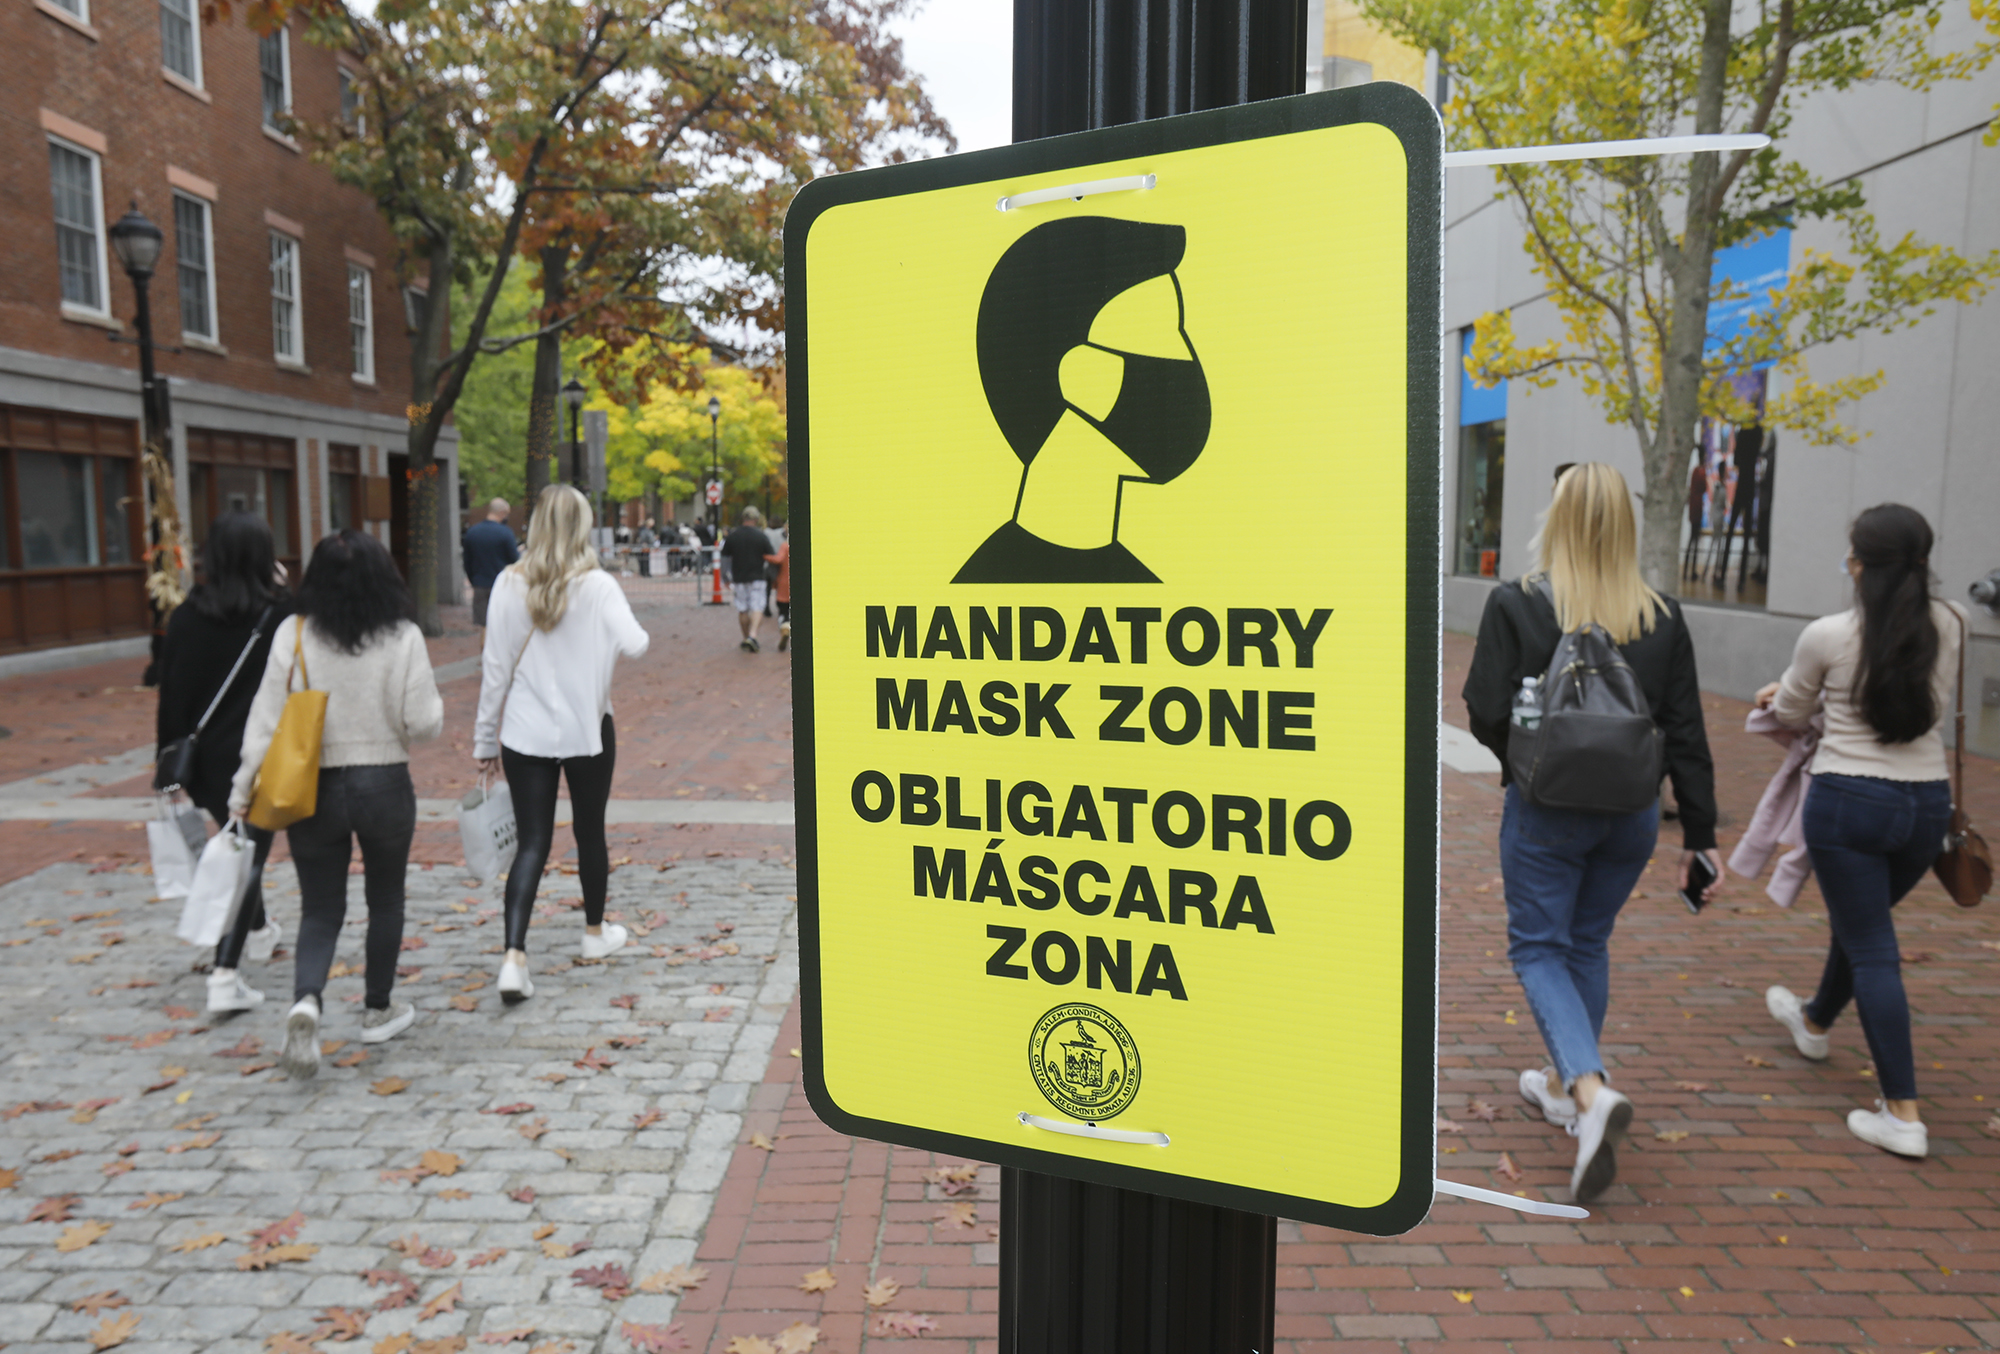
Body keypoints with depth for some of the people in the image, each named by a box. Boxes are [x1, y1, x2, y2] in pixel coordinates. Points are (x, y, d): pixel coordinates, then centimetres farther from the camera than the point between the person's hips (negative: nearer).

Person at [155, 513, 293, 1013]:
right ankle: (225, 977, -11)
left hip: (206, 757, 4)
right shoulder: (281, 612, -13)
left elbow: (171, 696, -1)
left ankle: (259, 932, 45)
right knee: (249, 856, -1)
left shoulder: (186, 616, -3)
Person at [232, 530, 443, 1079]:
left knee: (320, 909, 11)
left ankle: (306, 1001, -14)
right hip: (385, 787, -1)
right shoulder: (403, 637, -10)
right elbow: (423, 724, -11)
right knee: (385, 900, 18)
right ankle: (378, 1011, 29)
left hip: (312, 791, 1)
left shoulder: (293, 635, -6)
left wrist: (243, 791, 1)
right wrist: (433, 701, 11)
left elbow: (266, 719, -6)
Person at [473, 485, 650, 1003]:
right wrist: (638, 634, 3)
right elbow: (634, 645, -22)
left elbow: (495, 666, -2)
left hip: (525, 734, 1)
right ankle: (595, 932, 35)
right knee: (590, 831, 17)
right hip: (587, 729, -1)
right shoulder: (598, 586, -10)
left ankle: (514, 956, -10)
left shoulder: (509, 585, -4)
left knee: (531, 843, 4)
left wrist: (485, 739, 6)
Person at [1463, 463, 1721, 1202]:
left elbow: (1486, 714, -14)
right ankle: (1564, 1082, 33)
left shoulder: (1516, 605, -13)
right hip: (1632, 811, 4)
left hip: (1546, 808, -4)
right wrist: (1701, 834, 7)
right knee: (1589, 944, 19)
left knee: (1538, 947, 7)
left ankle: (1590, 1089, -14)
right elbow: (1686, 734, 1)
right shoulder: (1662, 618, -1)